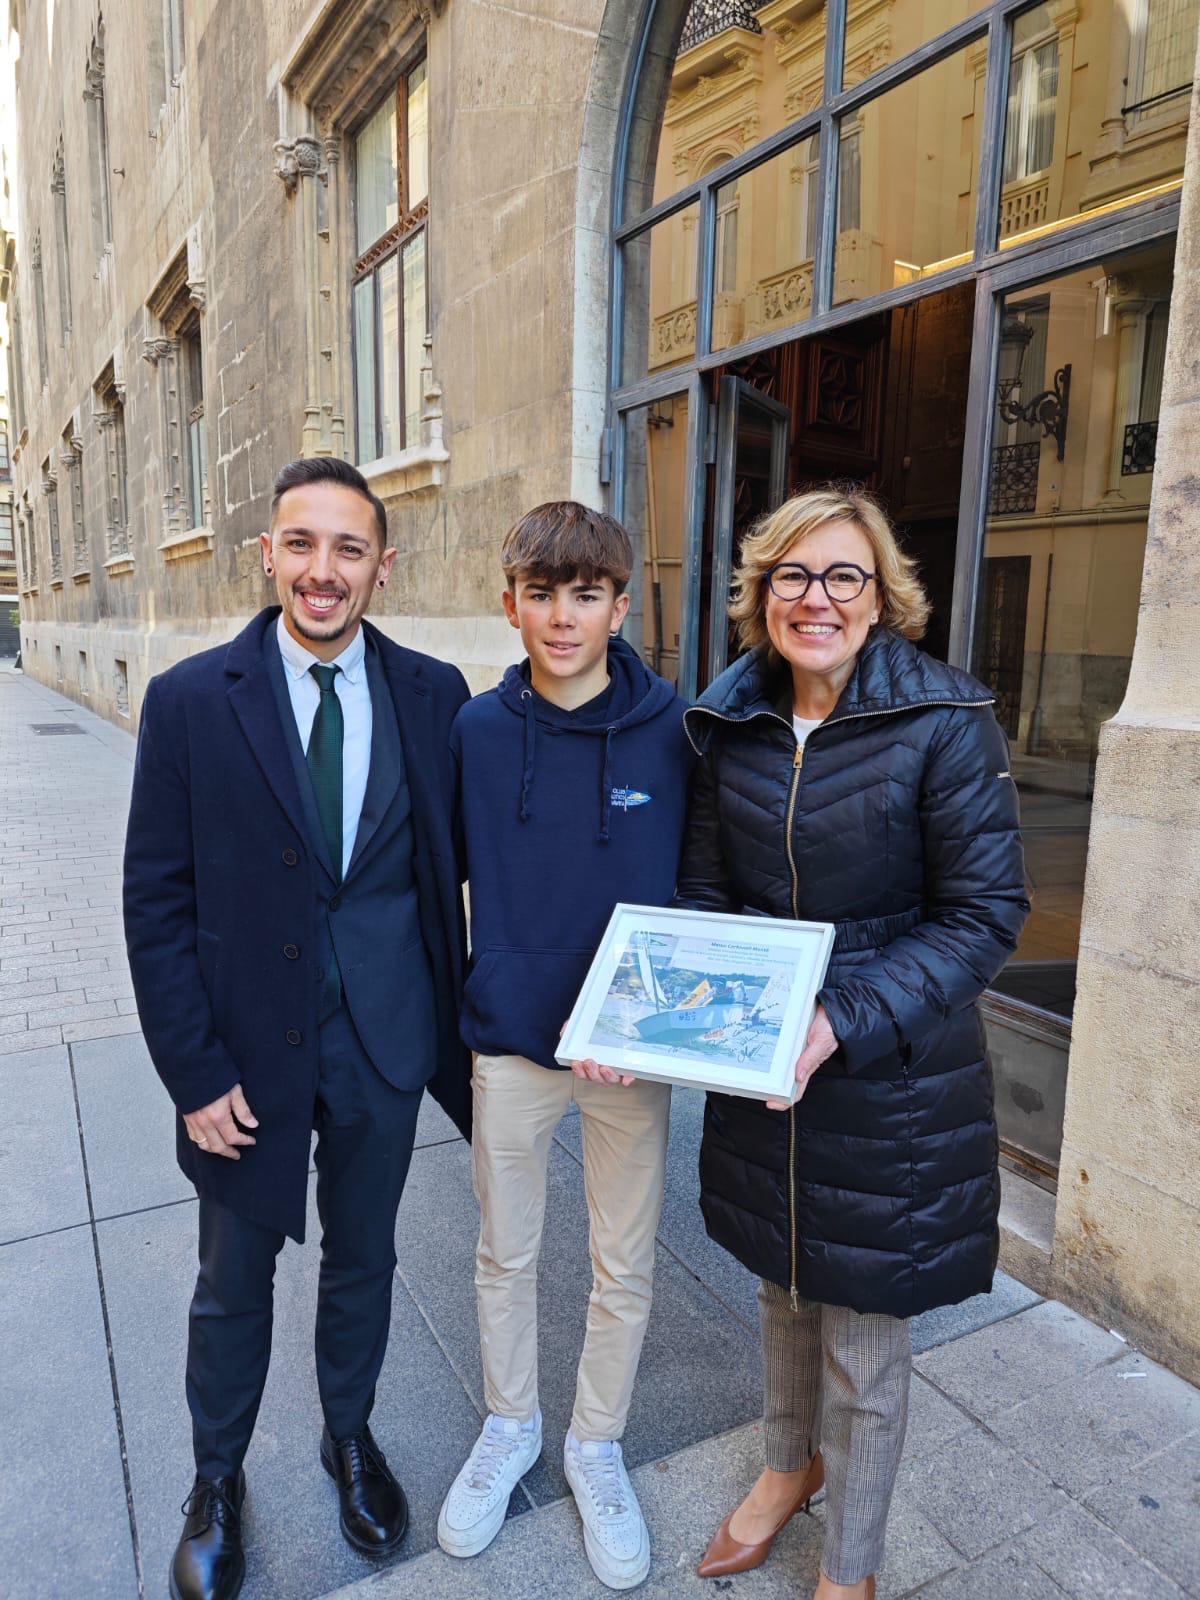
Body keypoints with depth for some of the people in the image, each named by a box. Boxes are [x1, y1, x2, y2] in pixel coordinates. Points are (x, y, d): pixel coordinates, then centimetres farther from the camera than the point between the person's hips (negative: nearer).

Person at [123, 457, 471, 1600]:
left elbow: (473, 856, 1)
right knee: (233, 1280, 19)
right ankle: (216, 1481, 47)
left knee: (363, 1257, 22)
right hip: (249, 1042, -1)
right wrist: (195, 1071, -9)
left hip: (385, 1038, 2)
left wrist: (465, 1011, -3)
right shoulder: (189, 701, -9)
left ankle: (350, 1439, 50)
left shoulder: (434, 697, -6)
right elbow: (155, 903, -7)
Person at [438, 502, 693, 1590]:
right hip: (509, 1036, 1)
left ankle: (597, 1443, 43)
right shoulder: (478, 729, -6)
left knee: (625, 1266, 16)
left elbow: (697, 886, -4)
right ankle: (510, 1426, 47)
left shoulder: (671, 729, -10)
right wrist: (499, 991, -9)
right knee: (506, 1253, 20)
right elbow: (456, 872, 2)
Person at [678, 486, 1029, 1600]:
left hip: (892, 1081, -4)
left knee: (863, 1342, 15)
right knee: (783, 1287, 27)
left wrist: (843, 1021, -26)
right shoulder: (732, 725, -1)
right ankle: (790, 1465, 57)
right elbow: (704, 893, 5)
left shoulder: (945, 726, -16)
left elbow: (984, 915, -15)